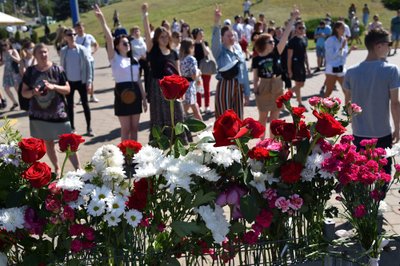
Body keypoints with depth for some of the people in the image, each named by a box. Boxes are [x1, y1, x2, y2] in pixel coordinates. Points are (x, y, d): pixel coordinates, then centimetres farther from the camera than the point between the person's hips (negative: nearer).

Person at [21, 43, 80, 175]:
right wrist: (33, 92, -17)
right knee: (48, 142, 13)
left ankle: (78, 169, 2)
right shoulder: (30, 71, 0)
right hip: (38, 114, 3)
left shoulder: (57, 69, -5)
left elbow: (67, 89, -3)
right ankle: (57, 168, 28)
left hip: (58, 113, -2)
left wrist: (54, 86, -20)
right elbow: (24, 92, 5)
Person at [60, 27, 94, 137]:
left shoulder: (82, 50, -7)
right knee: (69, 105, 10)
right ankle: (72, 127, 22)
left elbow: (88, 66, -6)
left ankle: (89, 127, 15)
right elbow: (62, 67, 4)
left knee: (85, 104, 6)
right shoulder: (63, 51, -1)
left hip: (81, 81, -2)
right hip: (68, 82, 2)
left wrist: (89, 81, -10)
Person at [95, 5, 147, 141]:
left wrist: (144, 98, 15)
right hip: (122, 93, -5)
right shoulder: (114, 58, -2)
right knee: (126, 128, 0)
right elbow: (109, 39, -15)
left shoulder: (134, 60, 13)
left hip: (135, 93, 5)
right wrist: (102, 20, -27)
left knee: (135, 127, 10)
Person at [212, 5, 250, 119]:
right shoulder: (219, 50, -6)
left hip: (238, 87, 6)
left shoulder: (238, 48, 9)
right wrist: (217, 22, -47)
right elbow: (215, 40, -30)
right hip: (224, 87, -5)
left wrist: (247, 92, 12)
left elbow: (244, 70, 11)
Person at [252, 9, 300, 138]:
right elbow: (255, 77, 1)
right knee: (263, 117, 9)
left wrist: (293, 19, -19)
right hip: (263, 89, -2)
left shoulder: (276, 53, -2)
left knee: (274, 118, 9)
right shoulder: (256, 59, -5)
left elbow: (285, 36, -11)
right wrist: (255, 91, -7)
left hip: (277, 88, 2)